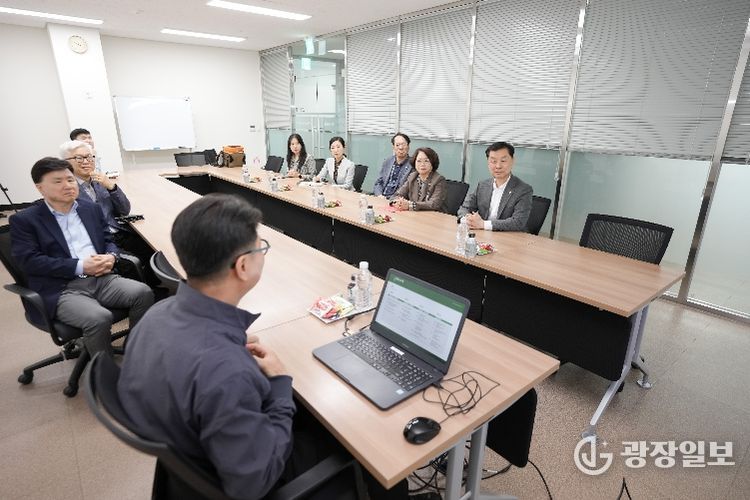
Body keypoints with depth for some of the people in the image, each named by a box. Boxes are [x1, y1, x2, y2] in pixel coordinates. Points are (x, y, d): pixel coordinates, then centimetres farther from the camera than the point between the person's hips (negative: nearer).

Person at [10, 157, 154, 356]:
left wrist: (111, 256, -6)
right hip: (62, 289, -4)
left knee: (143, 293, -23)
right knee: (99, 318, -32)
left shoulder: (91, 208, 18)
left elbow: (109, 240, 19)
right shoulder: (24, 220, 4)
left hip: (102, 278, 4)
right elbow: (30, 261, -7)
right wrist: (80, 266, -16)